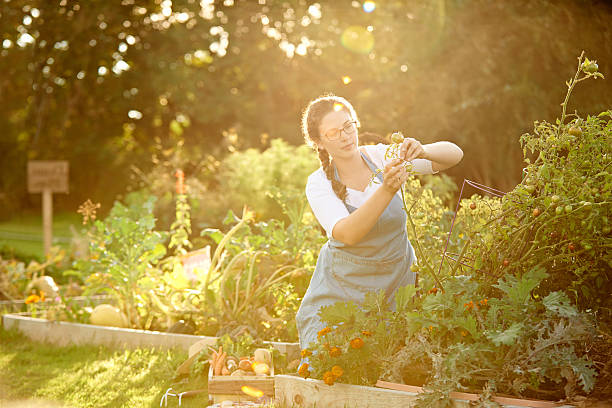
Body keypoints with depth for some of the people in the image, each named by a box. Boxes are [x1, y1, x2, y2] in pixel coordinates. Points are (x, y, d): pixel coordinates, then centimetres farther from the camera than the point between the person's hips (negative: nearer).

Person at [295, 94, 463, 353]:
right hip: (343, 288, -1)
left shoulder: (382, 157, -9)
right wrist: (387, 190, -42)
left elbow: (454, 155, -14)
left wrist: (423, 152, -36)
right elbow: (347, 234, -30)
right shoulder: (319, 184, -13)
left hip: (397, 278, 1)